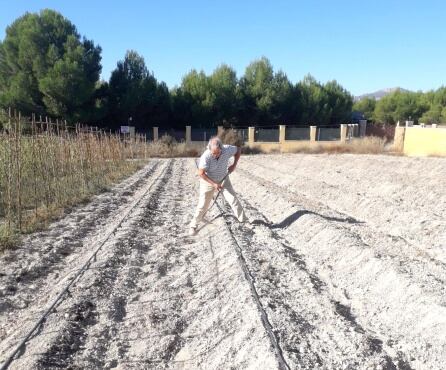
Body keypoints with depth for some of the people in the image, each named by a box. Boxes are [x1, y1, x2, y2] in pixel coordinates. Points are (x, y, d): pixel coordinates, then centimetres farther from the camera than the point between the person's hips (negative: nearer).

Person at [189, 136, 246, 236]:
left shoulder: (227, 149, -24)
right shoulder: (206, 156, -33)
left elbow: (238, 150, -3)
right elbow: (201, 173, -25)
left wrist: (234, 165, -11)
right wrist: (214, 184, -27)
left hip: (223, 179, 3)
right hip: (208, 181, -3)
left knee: (233, 200, -3)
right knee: (203, 205, 0)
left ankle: (243, 220, 12)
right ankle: (193, 225, 16)